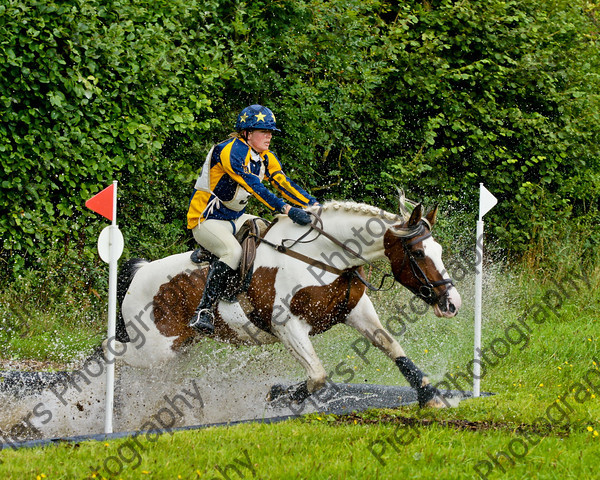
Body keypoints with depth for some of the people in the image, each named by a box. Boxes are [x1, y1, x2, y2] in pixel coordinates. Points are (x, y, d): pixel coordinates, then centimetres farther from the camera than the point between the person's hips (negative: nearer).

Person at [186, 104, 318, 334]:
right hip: (206, 219, -9)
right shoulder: (230, 151, -22)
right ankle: (203, 311, -35)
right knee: (233, 251, -34)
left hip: (236, 218, 9)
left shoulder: (266, 158, 6)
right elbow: (254, 186, -33)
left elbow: (285, 184, 0)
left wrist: (314, 205, -15)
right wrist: (286, 209, -43)